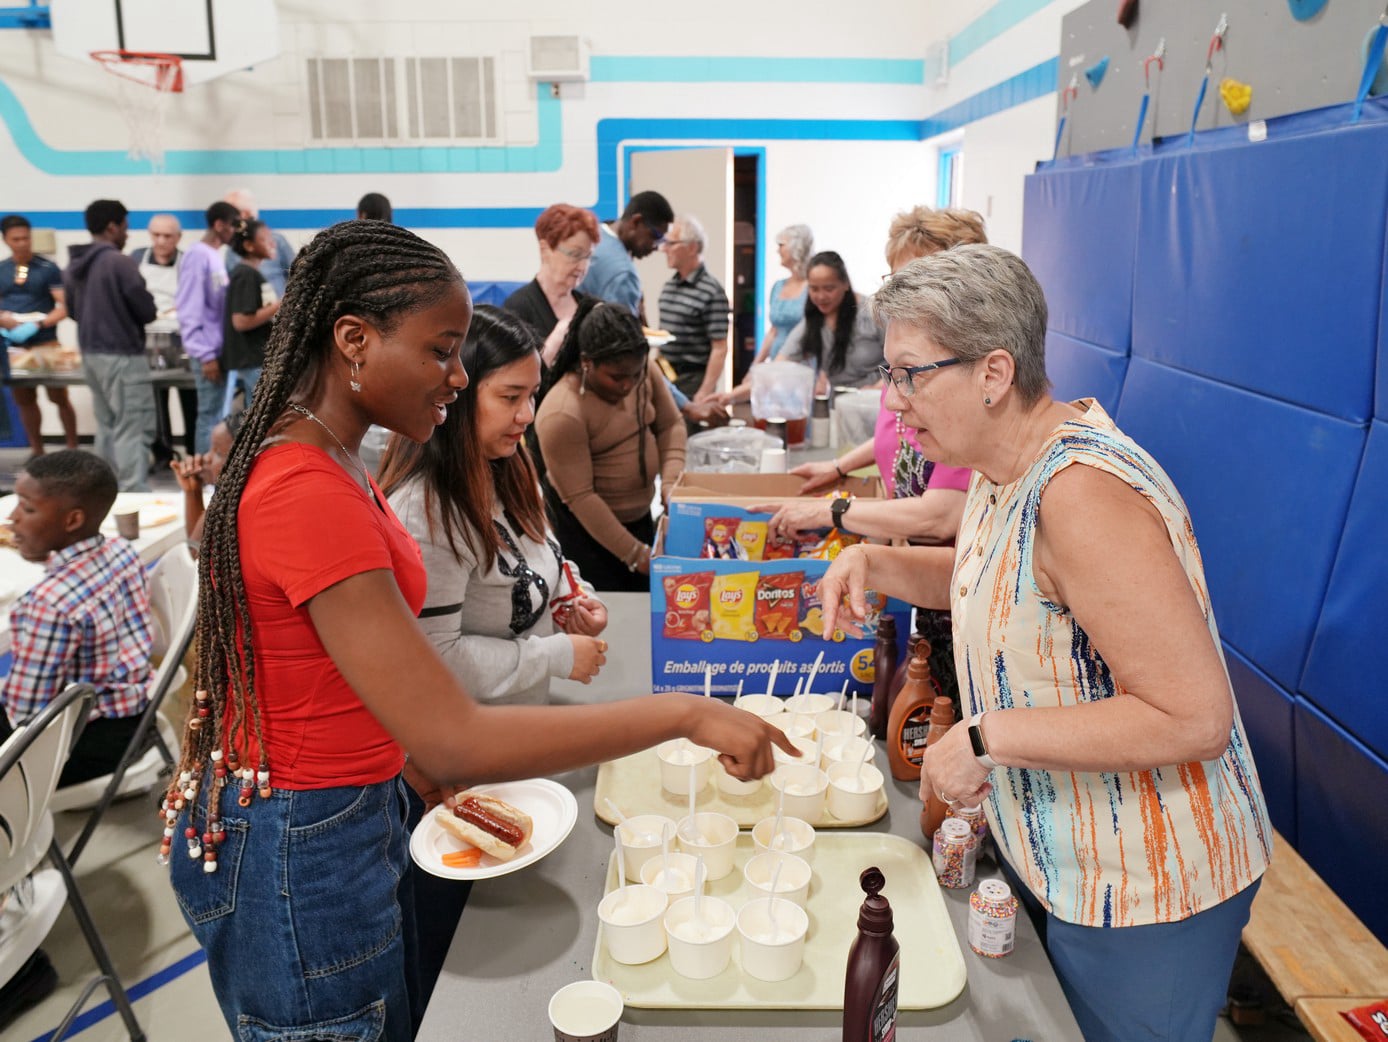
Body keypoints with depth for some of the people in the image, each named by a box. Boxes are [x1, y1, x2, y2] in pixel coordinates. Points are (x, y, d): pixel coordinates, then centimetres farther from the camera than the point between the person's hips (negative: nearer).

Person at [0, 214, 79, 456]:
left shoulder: (48, 268, -3)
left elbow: (65, 306, -8)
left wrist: (38, 324, -19)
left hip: (45, 342, -4)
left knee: (59, 397, -2)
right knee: (24, 400, 9)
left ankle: (73, 449, 6)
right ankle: (36, 450, 18)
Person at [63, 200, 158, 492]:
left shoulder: (73, 266, 9)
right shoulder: (120, 263, -16)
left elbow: (73, 310, 17)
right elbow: (147, 311, -12)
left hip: (90, 353, 8)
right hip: (122, 354, -8)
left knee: (106, 426, 15)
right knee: (132, 428, -6)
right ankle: (134, 493, -9)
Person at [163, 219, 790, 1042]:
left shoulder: (317, 458, 1)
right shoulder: (311, 494, -29)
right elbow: (456, 743, -33)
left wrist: (406, 751, 4)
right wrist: (685, 714, -29)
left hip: (357, 811, 9)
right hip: (301, 855, -9)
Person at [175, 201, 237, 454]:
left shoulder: (216, 255, 14)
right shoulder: (198, 255, -12)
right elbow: (190, 311, -16)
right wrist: (205, 355, -18)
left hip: (221, 349, 9)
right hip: (210, 352, -8)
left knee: (219, 415, 13)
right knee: (211, 416, -4)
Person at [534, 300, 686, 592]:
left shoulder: (643, 370, -10)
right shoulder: (562, 414, -28)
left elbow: (670, 425, 1)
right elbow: (580, 497, -24)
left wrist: (671, 484, -15)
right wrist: (633, 553, -21)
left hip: (638, 514, 6)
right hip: (583, 526, -6)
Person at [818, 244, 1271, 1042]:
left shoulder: (1084, 492, -30)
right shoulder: (1006, 466, 0)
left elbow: (1196, 718, -32)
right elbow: (982, 578, 19)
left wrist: (987, 738, -28)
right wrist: (875, 563, 0)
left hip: (1141, 892, -9)